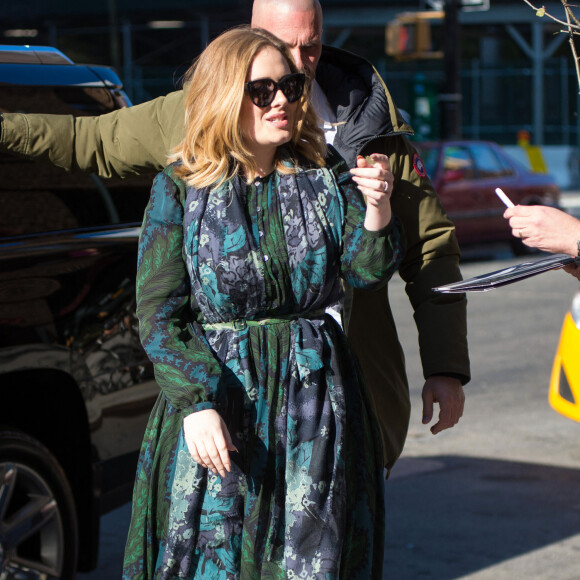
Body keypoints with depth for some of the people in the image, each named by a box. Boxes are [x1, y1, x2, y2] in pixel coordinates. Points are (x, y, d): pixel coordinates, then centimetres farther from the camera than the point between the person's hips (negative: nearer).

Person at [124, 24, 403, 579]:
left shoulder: (324, 176, 7)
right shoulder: (179, 189, -2)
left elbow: (366, 272, 0)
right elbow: (159, 314, -4)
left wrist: (377, 209, -19)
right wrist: (196, 403, -16)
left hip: (315, 401, 2)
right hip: (216, 393, -2)